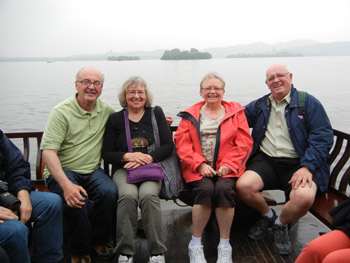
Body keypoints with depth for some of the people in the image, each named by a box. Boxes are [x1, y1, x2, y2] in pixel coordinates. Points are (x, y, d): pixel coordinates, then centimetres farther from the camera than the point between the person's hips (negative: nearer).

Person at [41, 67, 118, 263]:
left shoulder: (106, 110, 6)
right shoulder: (61, 112, -10)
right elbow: (48, 151, -17)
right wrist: (66, 184, -32)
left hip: (92, 170, 4)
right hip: (62, 171, -3)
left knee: (110, 192, -26)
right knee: (78, 200, -32)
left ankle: (100, 240, 1)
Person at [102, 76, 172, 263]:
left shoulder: (156, 113, 13)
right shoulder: (115, 119, 13)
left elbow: (168, 146, 6)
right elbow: (106, 153, 9)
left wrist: (147, 158, -11)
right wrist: (128, 156, -10)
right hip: (123, 169, 1)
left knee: (148, 195, -32)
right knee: (128, 195, -32)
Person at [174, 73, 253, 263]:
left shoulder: (236, 112, 14)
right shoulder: (191, 115, 14)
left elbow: (244, 143, 5)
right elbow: (182, 144, 3)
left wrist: (229, 165, -8)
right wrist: (200, 164, -11)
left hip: (227, 168, 0)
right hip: (198, 169, 0)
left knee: (224, 189, -31)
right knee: (206, 190, -30)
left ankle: (224, 244, -13)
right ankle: (195, 244, -12)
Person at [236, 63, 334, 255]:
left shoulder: (308, 102, 5)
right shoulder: (259, 105, 17)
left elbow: (323, 137, -4)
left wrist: (307, 167, -16)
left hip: (298, 163, -3)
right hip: (266, 161, 3)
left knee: (304, 198, -32)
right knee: (243, 186, -25)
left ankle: (281, 224, 5)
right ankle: (267, 215, 11)